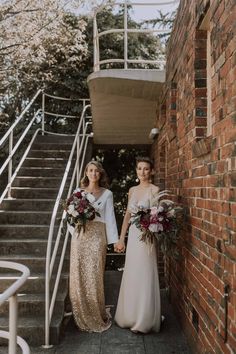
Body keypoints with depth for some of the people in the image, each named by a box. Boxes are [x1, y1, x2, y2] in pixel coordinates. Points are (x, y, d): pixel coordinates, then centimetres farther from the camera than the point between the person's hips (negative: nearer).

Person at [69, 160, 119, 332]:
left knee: (94, 276, -1)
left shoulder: (107, 193, 6)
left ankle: (96, 318, 15)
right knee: (78, 276, 3)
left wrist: (114, 240, -4)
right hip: (79, 236, 2)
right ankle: (81, 317, 18)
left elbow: (109, 218, 2)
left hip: (96, 236, -2)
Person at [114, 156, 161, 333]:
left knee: (145, 276, 1)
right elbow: (127, 215, 14)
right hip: (132, 235, 6)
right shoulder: (132, 190, 12)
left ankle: (144, 320, 16)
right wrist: (121, 239, 12)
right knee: (131, 277, 13)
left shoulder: (154, 190, -6)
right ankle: (131, 316, 30)